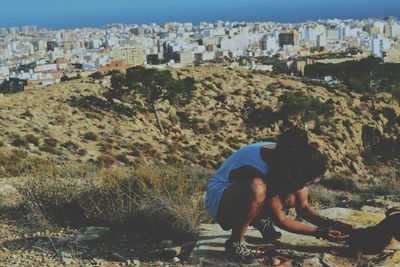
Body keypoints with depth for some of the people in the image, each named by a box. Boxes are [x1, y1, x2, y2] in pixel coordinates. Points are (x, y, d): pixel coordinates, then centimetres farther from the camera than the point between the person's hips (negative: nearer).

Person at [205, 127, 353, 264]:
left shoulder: (283, 154, -15)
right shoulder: (263, 168, -36)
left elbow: (303, 206, -1)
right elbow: (280, 220, -22)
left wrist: (328, 223, -14)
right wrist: (320, 233, -21)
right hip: (218, 198, -8)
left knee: (298, 193, -10)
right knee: (257, 188, -39)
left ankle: (260, 220, 11)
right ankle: (234, 243, -20)